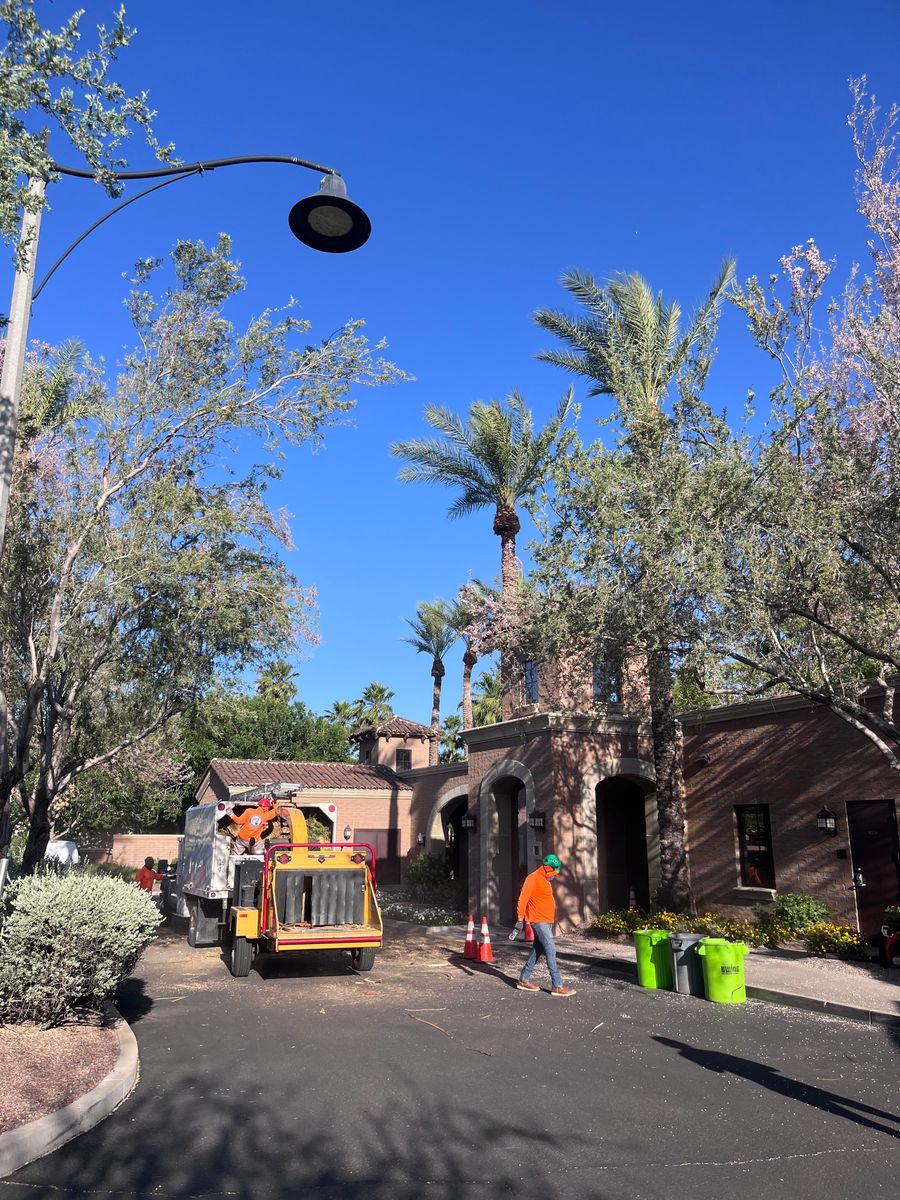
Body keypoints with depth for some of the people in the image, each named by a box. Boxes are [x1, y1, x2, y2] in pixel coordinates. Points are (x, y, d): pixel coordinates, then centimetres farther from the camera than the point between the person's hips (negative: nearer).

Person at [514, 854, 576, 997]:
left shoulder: (544, 880, 17)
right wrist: (520, 919, -20)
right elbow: (523, 899, -17)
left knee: (537, 950, 13)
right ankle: (557, 986, -11)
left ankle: (524, 980, 22)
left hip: (546, 921, 10)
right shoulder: (533, 879, -12)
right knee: (551, 950, -12)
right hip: (539, 921, -10)